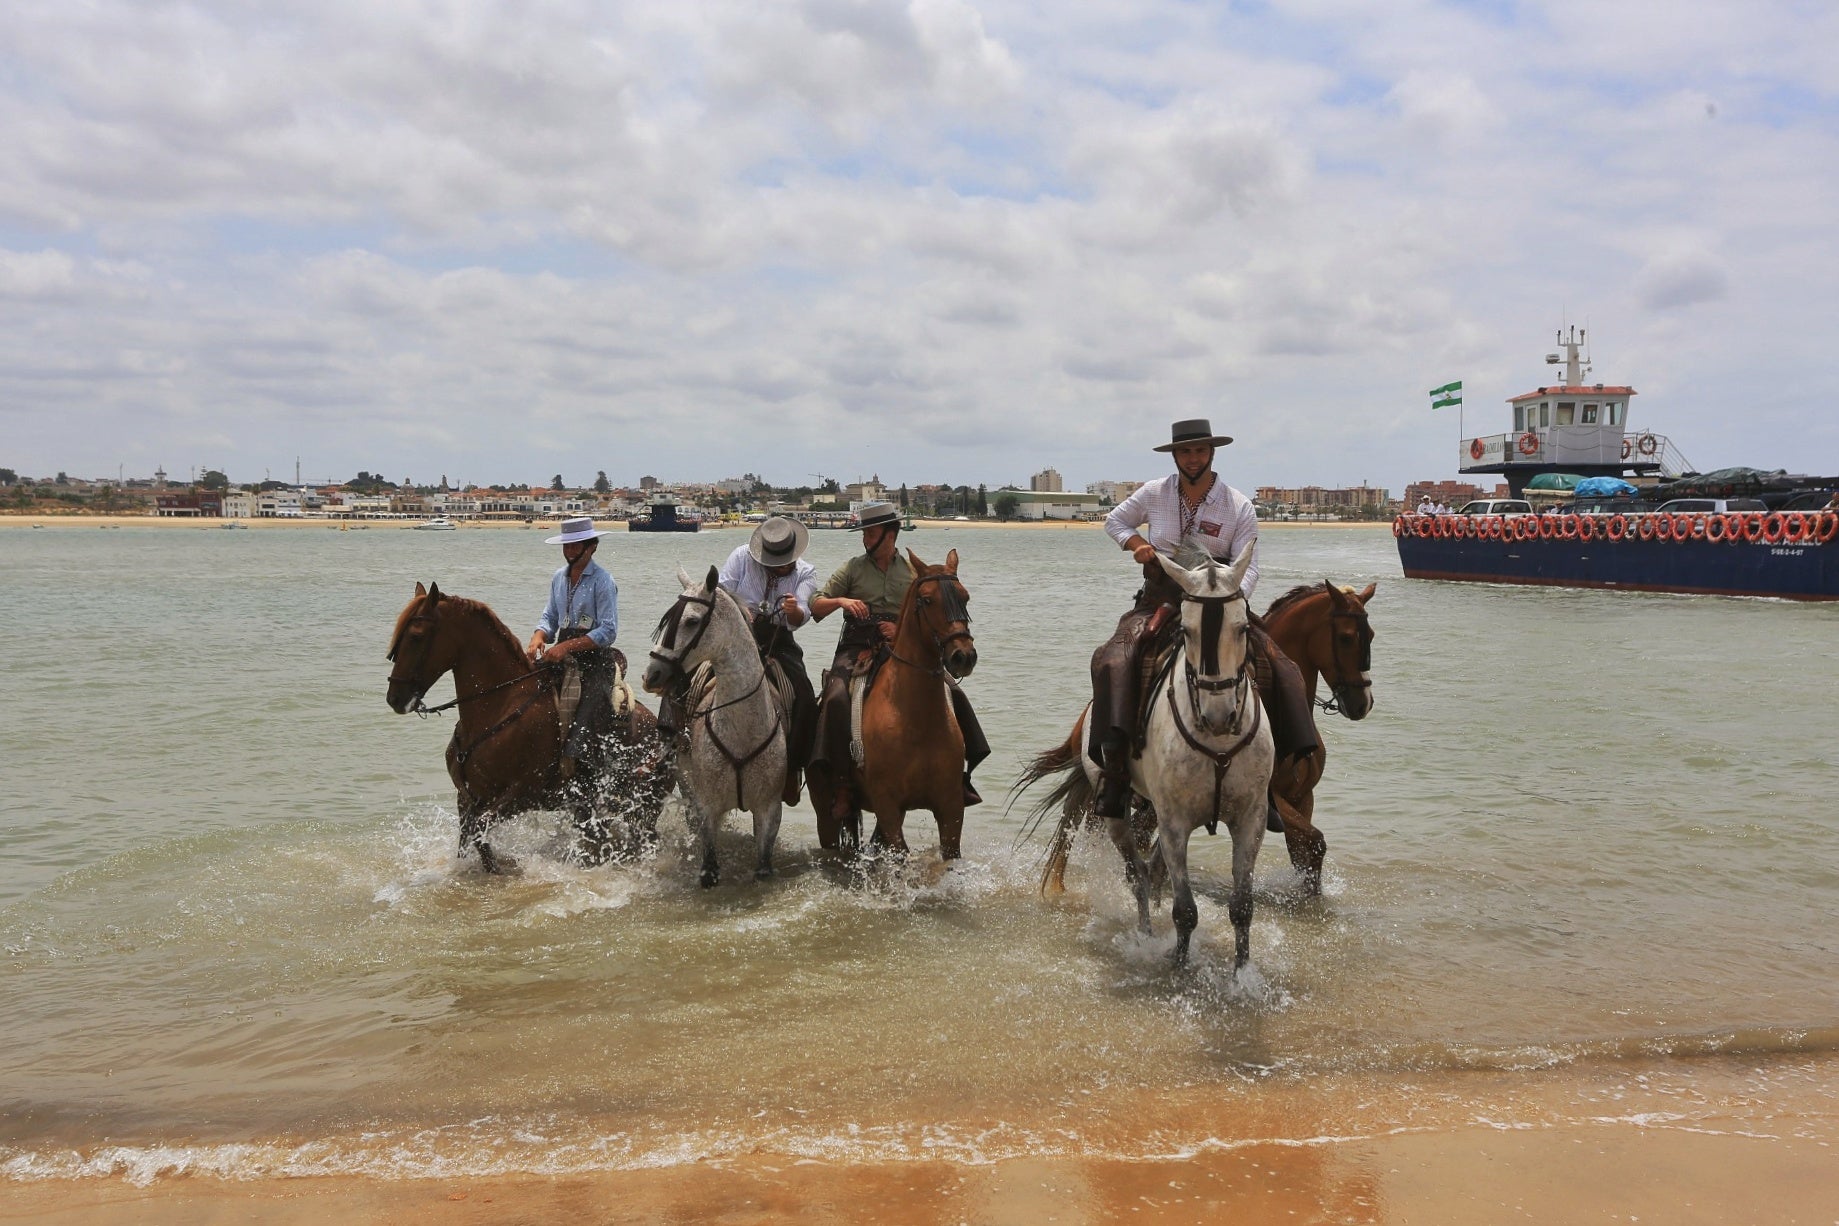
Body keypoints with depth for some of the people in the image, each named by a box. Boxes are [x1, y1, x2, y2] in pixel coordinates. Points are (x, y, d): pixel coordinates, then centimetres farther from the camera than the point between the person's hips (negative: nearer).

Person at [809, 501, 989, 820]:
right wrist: (841, 601, -14)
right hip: (857, 650, -2)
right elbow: (816, 607, 7)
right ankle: (843, 786, -23)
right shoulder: (853, 568, 9)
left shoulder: (912, 572, 11)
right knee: (837, 700, -30)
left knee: (954, 695, -11)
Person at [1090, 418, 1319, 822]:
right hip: (1160, 600, 0)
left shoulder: (1239, 507, 0)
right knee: (1113, 660, -28)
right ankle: (1114, 769, -30)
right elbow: (1114, 520, 20)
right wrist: (1136, 542, -1)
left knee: (1279, 668, -19)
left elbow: (1247, 566, -5)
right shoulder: (1152, 494, 4)